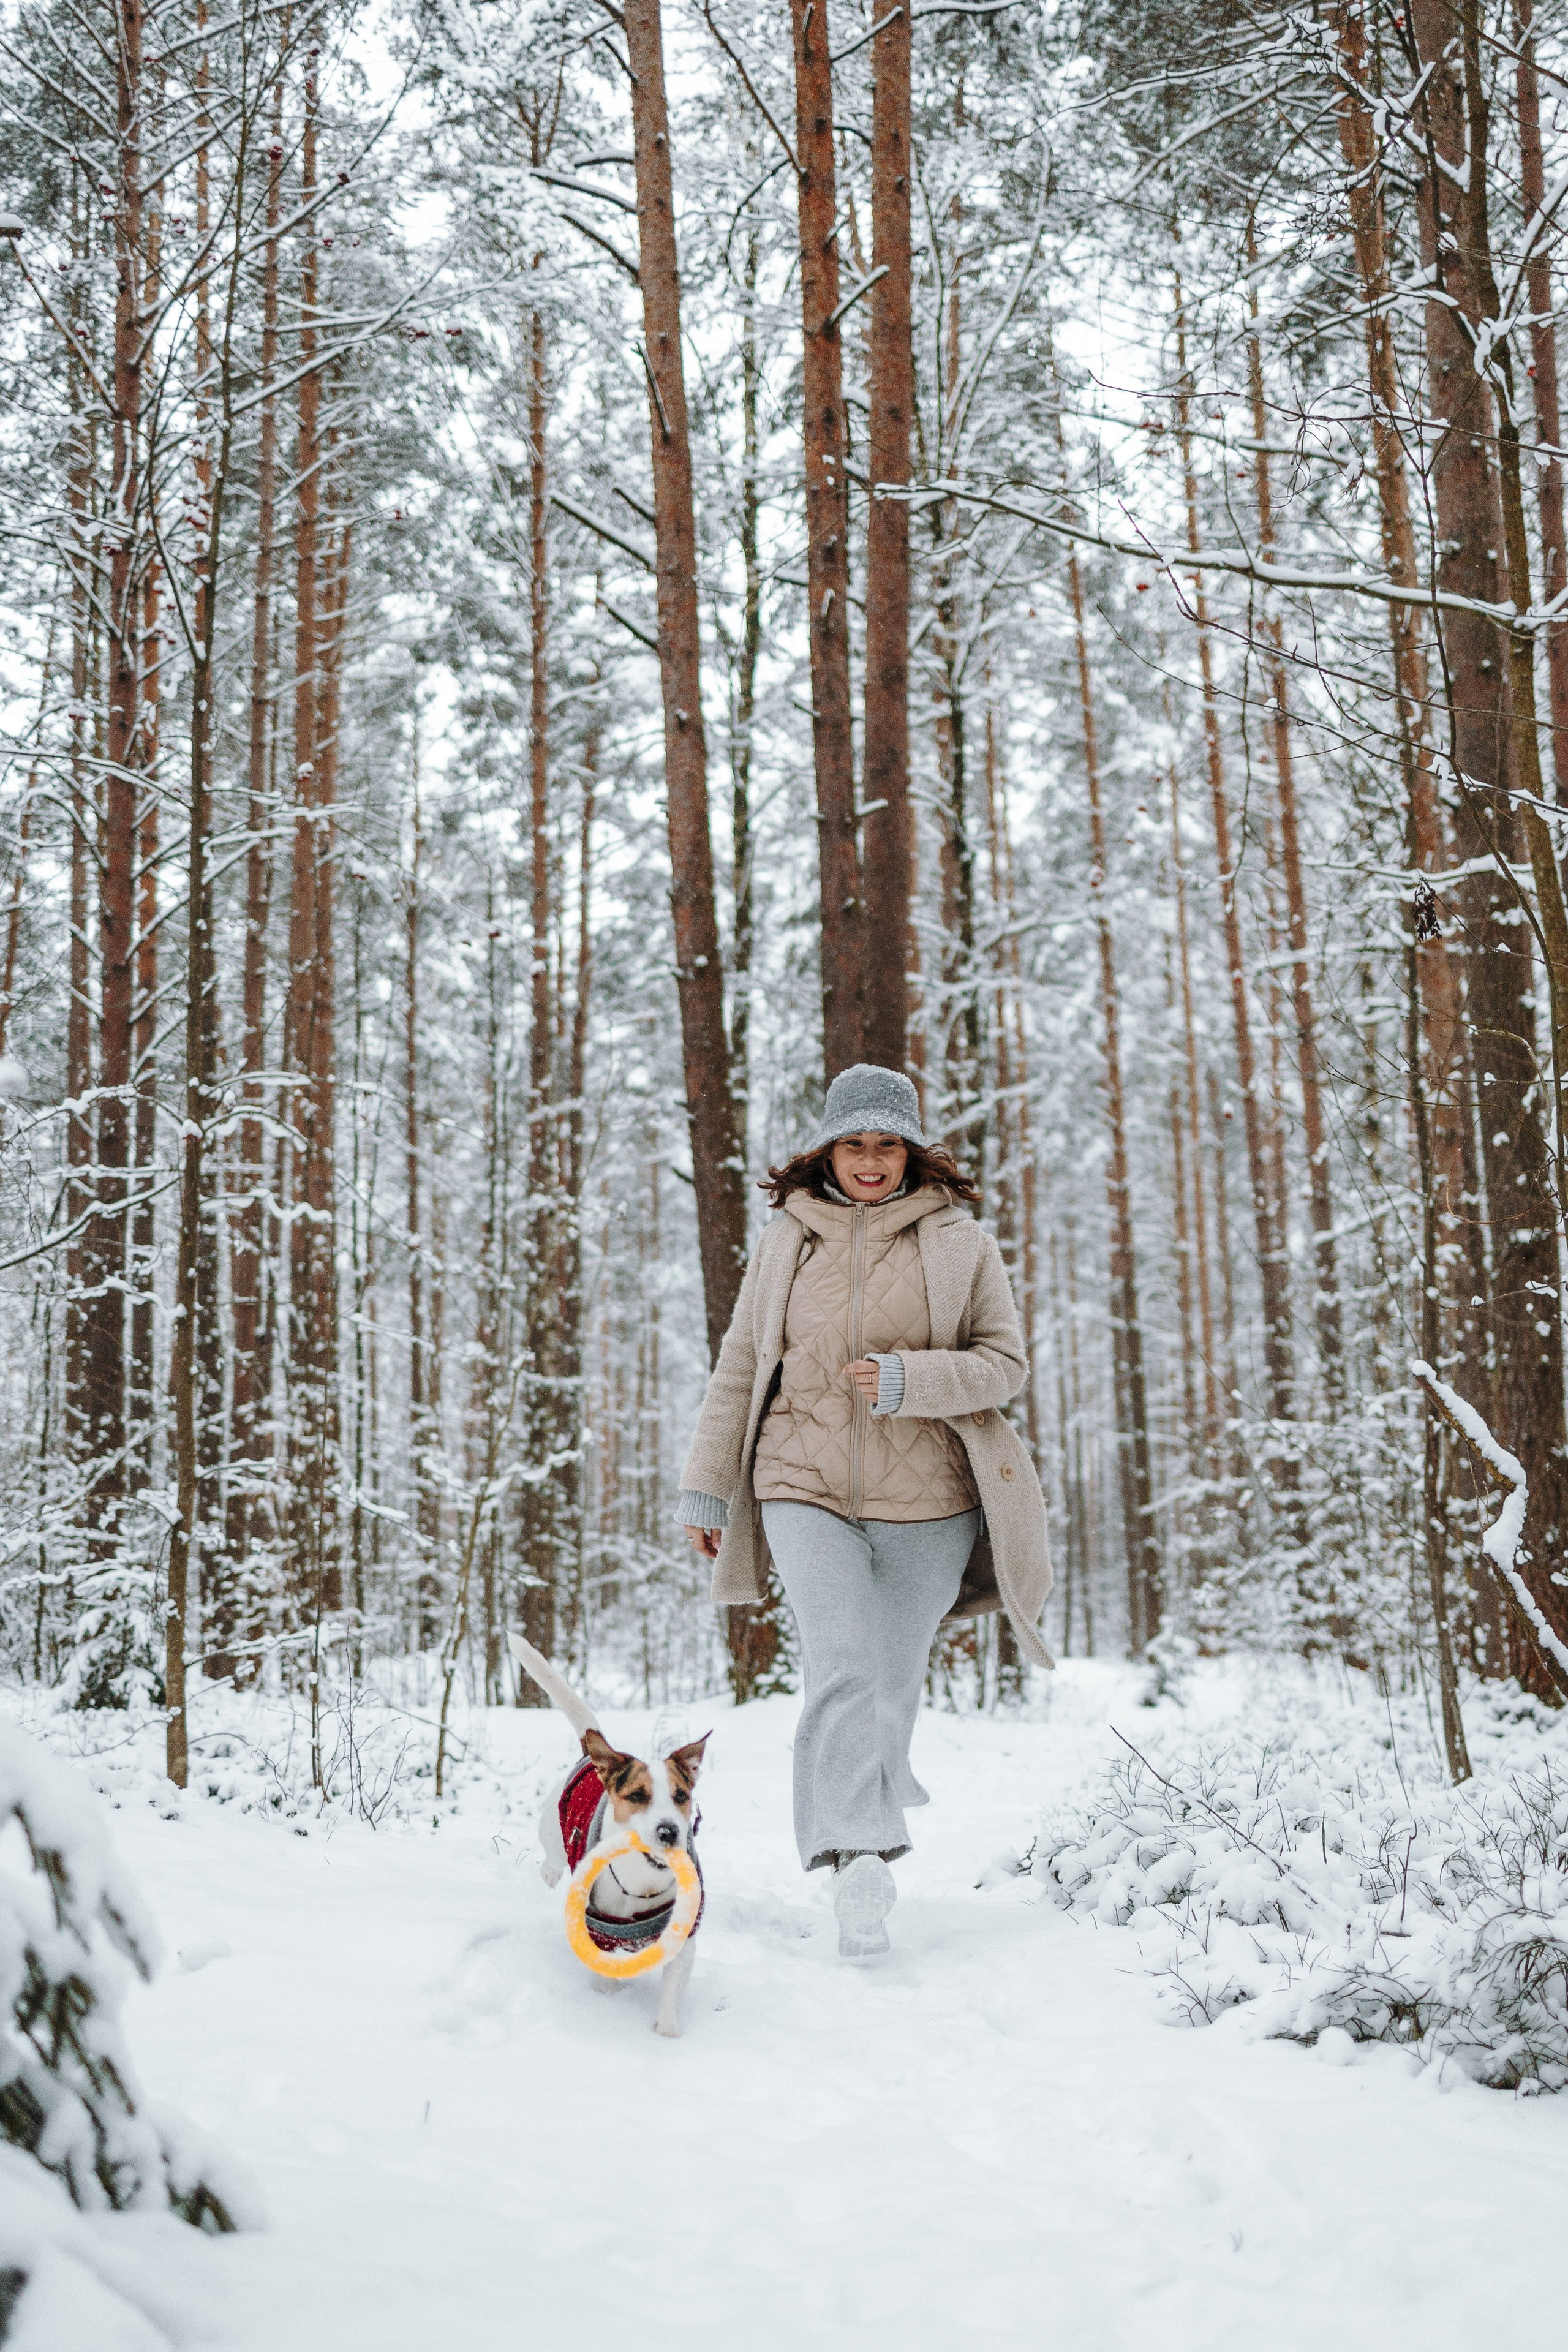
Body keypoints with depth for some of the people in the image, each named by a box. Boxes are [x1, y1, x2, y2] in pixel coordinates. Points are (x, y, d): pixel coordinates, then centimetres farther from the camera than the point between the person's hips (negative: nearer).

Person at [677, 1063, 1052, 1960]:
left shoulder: (960, 1242, 2)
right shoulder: (785, 1243, 8)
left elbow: (1006, 1362, 0)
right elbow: (739, 1371, 12)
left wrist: (911, 1379, -17)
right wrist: (708, 1487, 12)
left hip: (926, 1499, 0)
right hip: (806, 1490, 0)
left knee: (894, 1684, 9)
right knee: (843, 1675, -15)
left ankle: (862, 1841, 29)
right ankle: (861, 1865, -18)